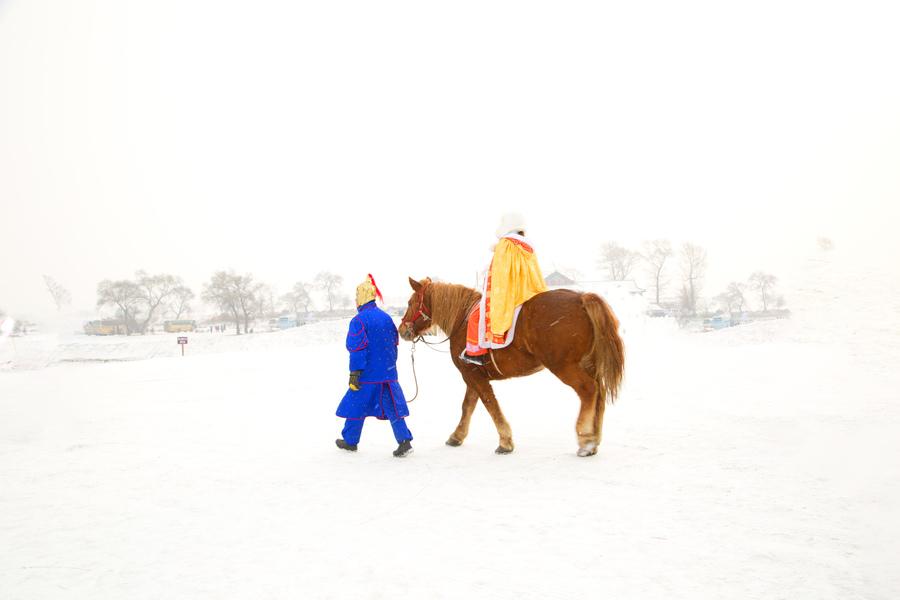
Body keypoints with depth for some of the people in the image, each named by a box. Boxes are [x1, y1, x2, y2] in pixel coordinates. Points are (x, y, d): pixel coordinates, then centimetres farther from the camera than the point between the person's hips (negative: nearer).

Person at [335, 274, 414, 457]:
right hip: (388, 373, 5)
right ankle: (405, 440, -6)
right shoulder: (386, 317, 9)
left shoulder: (358, 321, -12)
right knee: (392, 407, 5)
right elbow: (394, 343, 15)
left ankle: (350, 441, 24)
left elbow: (357, 350, -15)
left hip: (367, 374, -5)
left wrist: (354, 373, -13)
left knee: (356, 406, 11)